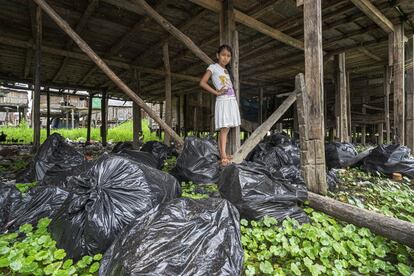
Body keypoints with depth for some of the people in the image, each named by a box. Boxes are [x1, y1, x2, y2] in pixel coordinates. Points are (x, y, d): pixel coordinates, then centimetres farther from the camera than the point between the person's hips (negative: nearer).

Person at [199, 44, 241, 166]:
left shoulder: (227, 69, 22)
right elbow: (202, 83, -11)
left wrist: (234, 99, 6)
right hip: (223, 101, -7)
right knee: (224, 129, -13)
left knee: (226, 129, 5)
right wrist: (216, 92, -12)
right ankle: (223, 157, -11)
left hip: (232, 100, 7)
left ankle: (223, 154, 10)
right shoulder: (213, 67, 0)